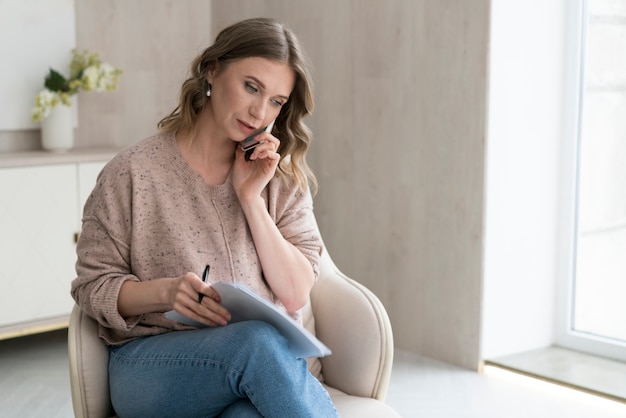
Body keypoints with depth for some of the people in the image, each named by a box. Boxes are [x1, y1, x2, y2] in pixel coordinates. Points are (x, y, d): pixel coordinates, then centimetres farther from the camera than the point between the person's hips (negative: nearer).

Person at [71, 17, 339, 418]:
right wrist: (164, 291, -18)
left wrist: (250, 198, -6)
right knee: (259, 341, -35)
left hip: (263, 365, 2)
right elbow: (93, 287, 2)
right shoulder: (135, 171, -1)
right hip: (150, 362, -1)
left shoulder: (284, 178, 9)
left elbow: (296, 295, 2)